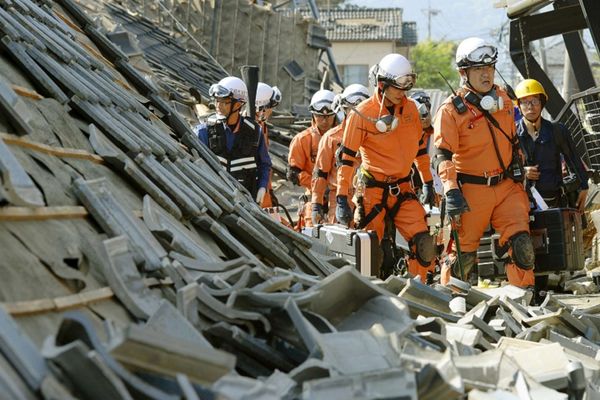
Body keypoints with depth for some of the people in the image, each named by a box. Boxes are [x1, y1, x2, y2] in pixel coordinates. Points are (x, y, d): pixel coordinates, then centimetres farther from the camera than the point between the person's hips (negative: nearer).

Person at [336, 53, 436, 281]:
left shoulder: (410, 108, 5)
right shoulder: (362, 114, -10)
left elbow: (419, 146, 19)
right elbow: (346, 157, -9)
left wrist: (428, 182, 23)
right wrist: (341, 198, -12)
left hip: (402, 189, 4)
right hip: (372, 191, -4)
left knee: (423, 244, -12)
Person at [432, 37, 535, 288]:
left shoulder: (503, 99, 9)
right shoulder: (451, 110, -10)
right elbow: (443, 155, -17)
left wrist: (518, 169, 24)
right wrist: (451, 191, -28)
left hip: (507, 186, 4)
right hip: (472, 191, -4)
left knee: (521, 245, -6)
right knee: (463, 252, 1)